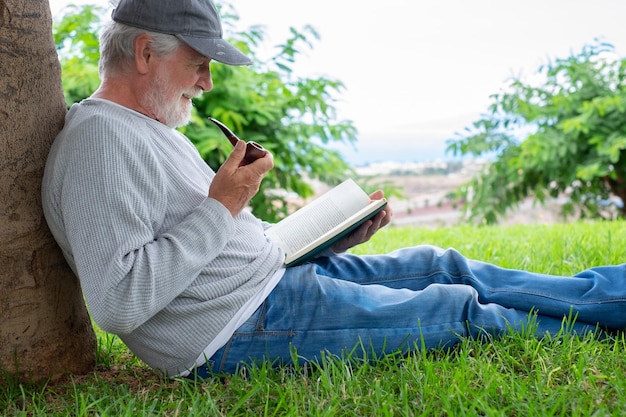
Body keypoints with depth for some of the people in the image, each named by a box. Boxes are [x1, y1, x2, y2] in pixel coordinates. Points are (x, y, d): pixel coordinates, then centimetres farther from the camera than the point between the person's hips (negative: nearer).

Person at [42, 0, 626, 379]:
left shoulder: (153, 128, 15)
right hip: (238, 330, -10)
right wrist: (221, 207, -21)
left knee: (439, 265, 10)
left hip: (273, 278, 10)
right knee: (460, 309, -2)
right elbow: (118, 301, -27)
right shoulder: (100, 139, -18)